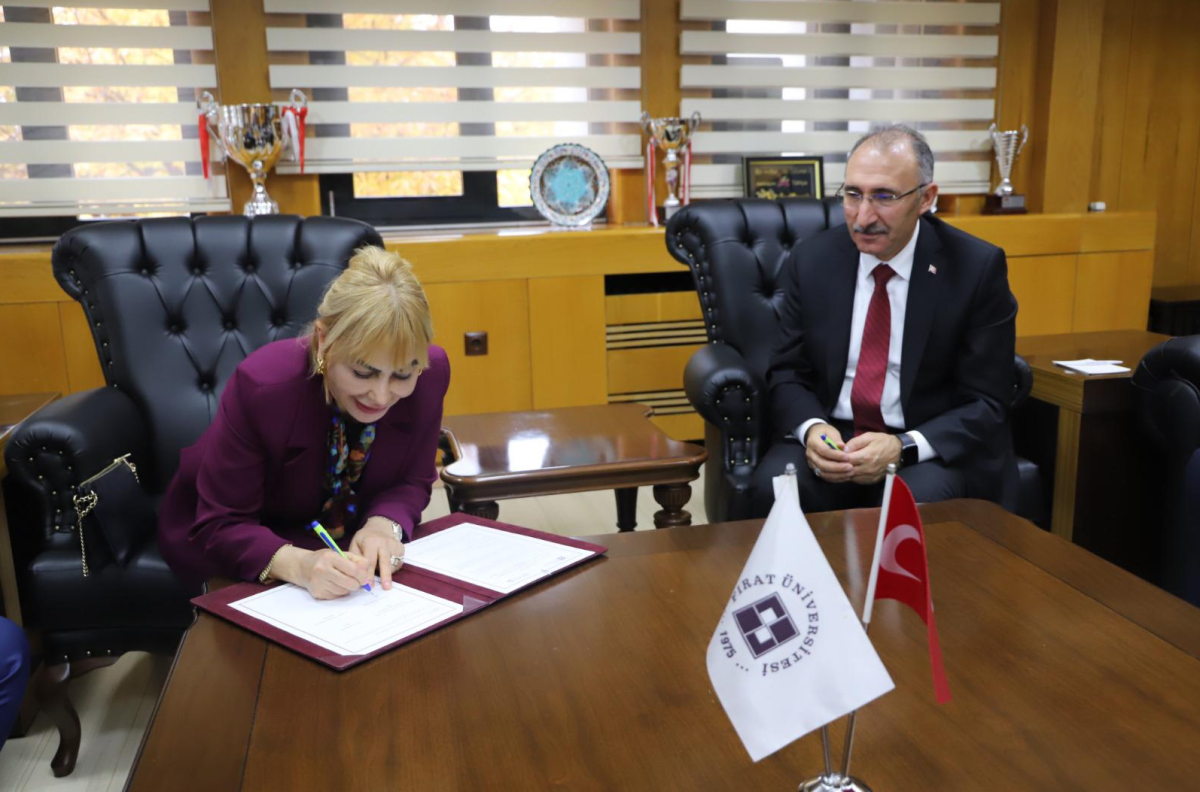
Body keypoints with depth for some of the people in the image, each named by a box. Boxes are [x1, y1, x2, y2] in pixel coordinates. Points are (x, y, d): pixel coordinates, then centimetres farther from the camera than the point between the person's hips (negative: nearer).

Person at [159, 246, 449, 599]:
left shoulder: (432, 372, -23)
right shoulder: (262, 385, -33)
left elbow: (412, 482, -8)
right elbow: (220, 526, -25)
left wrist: (384, 525, -30)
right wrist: (296, 564, -45)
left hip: (349, 542, 2)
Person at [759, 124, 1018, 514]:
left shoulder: (978, 267, -7)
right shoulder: (811, 260, 0)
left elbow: (985, 403, -5)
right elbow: (787, 373, 6)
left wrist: (902, 447, -22)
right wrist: (811, 429, -17)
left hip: (932, 448, -1)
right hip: (829, 437, 2)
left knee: (921, 500, -34)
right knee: (774, 487, -28)